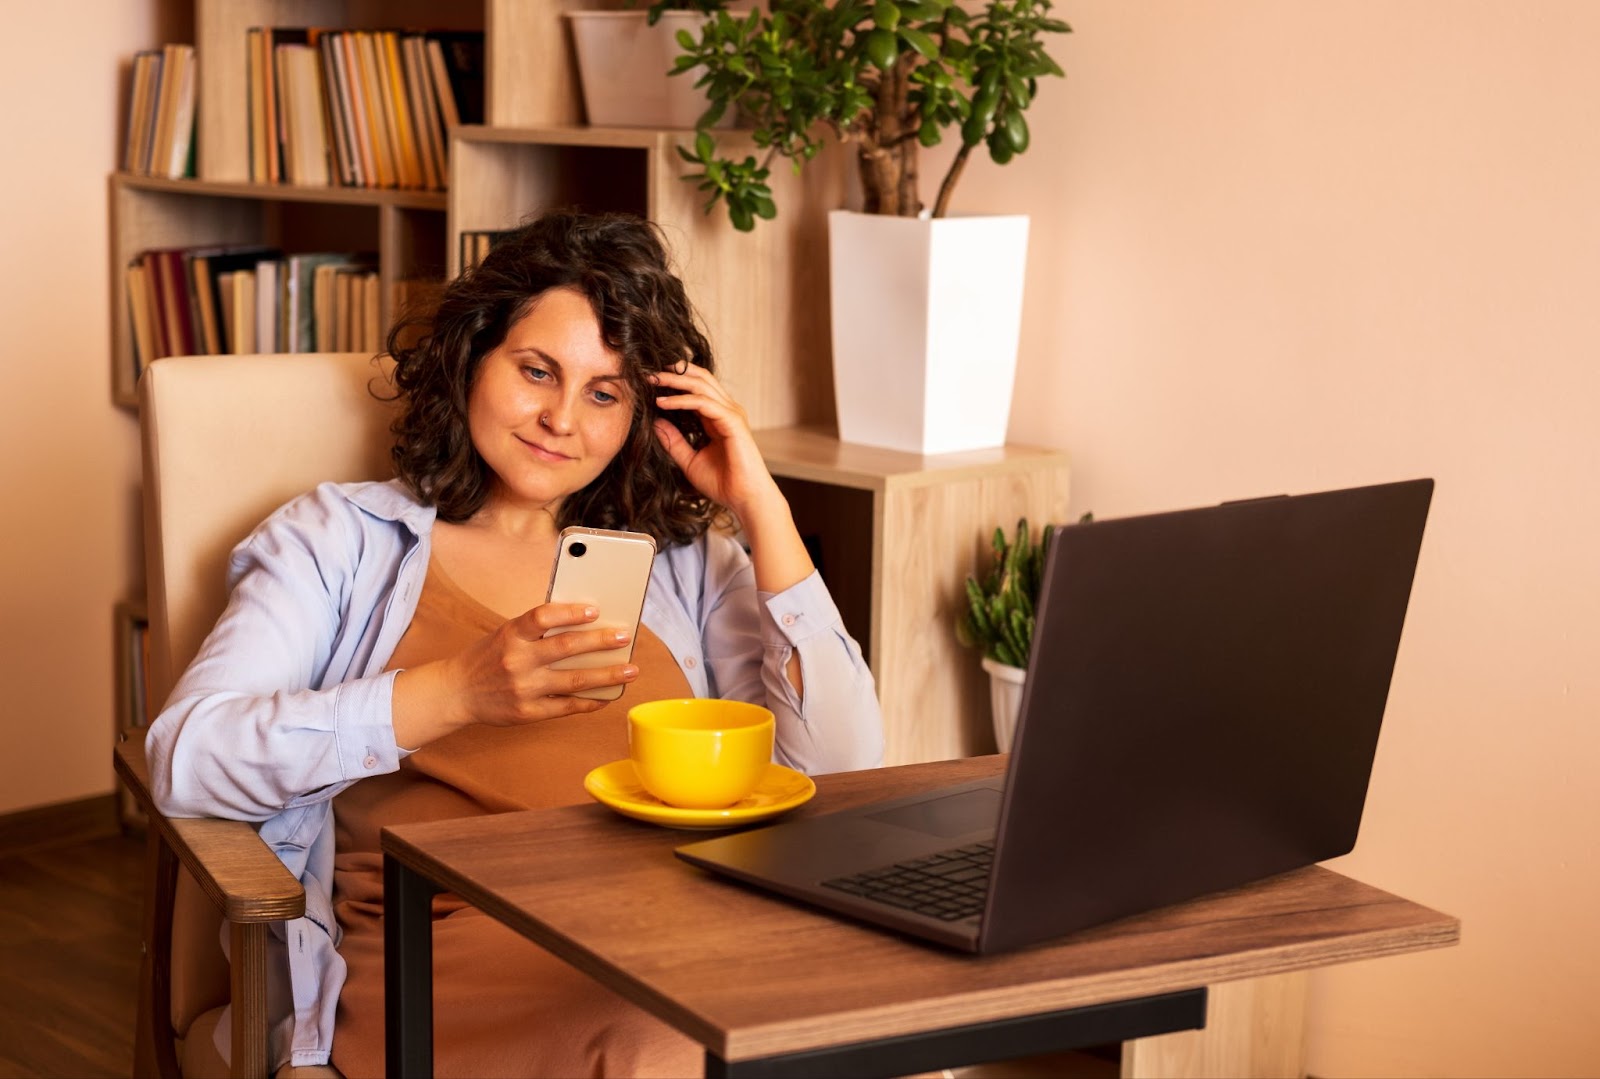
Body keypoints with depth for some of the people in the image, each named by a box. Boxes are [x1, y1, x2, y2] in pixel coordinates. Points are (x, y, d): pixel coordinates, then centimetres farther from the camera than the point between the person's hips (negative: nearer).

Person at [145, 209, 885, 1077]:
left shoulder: (684, 562, 21)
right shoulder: (340, 539, 15)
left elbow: (842, 766, 7)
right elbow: (185, 758, -3)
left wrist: (761, 507, 6)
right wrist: (457, 693, -15)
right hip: (446, 951, -4)